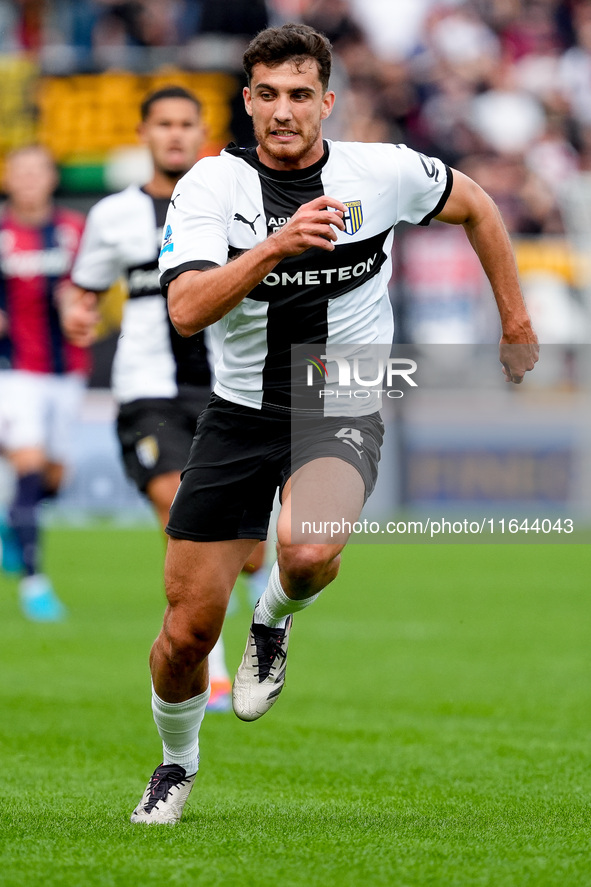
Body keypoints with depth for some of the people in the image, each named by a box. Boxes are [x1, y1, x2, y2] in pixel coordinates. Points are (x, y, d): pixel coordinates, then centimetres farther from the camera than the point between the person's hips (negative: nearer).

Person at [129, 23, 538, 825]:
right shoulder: (212, 184, -10)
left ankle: (275, 620, 3)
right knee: (187, 631, 0)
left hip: (342, 411, -1)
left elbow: (476, 207, 14)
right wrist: (277, 246, -39)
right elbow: (187, 309, -26)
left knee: (308, 552, -34)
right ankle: (177, 763, 32)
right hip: (239, 416, 1)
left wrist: (516, 323, 17)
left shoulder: (384, 172, -7)